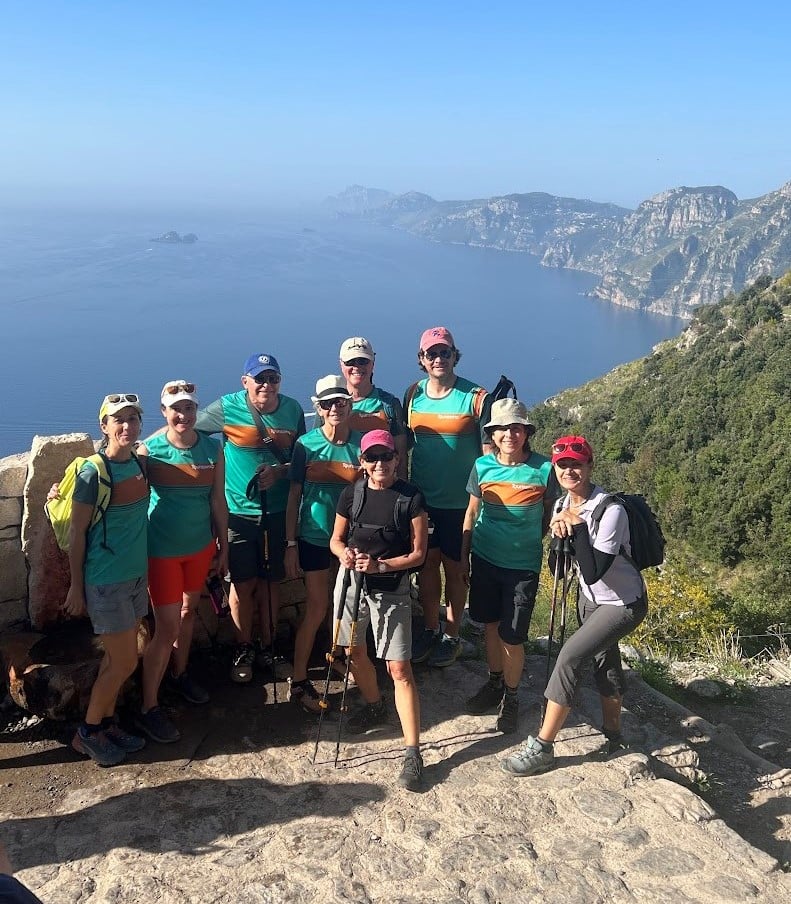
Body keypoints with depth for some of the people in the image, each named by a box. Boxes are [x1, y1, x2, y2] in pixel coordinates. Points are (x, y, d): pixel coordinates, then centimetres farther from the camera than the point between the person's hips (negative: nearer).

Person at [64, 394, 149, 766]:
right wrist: (76, 587, -8)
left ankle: (107, 721, 32)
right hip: (106, 581, -6)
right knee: (125, 661, 1)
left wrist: (145, 572, 14)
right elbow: (77, 533, -12)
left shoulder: (139, 463, 2)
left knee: (116, 657, 16)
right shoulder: (93, 473, -18)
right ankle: (87, 732, 20)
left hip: (136, 575, 6)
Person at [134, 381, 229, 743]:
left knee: (188, 609, 21)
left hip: (201, 545, 4)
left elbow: (218, 500, 2)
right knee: (167, 628, -3)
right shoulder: (149, 450, -14)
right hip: (162, 549, -4)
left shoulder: (212, 449, -4)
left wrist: (223, 545, 6)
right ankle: (148, 709, 11)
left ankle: (179, 674, 45)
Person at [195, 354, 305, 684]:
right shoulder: (227, 408, -9)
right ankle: (243, 649, 26)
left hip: (277, 511, 2)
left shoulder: (293, 409, -1)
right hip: (239, 511, -2)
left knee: (270, 581, 12)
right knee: (243, 583, 5)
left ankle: (267, 646, 31)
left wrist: (280, 471, -13)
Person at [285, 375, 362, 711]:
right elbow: (294, 495, -2)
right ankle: (298, 682, 11)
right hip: (314, 536, -2)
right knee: (316, 609, -1)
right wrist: (291, 544, -5)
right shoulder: (307, 444, -6)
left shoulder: (362, 444, -2)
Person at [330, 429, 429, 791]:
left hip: (391, 588, -4)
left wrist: (380, 565, -21)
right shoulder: (351, 494, 0)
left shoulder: (411, 498, -10)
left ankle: (413, 752, -4)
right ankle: (375, 708, 46)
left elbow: (418, 554, -8)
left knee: (399, 668, -8)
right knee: (354, 652, 19)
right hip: (352, 581, 5)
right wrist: (344, 553, -14)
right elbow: (336, 539, 9)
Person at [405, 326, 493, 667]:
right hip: (421, 498, 4)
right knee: (426, 564, 14)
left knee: (454, 568, 9)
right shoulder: (413, 395, 2)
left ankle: (452, 636, 26)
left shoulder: (476, 398, -10)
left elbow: (489, 450, -8)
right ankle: (430, 629, 32)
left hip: (460, 501, -3)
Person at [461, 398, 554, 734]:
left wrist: (532, 541, 1)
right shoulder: (483, 466, -5)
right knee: (491, 625, 16)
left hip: (522, 564, -3)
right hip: (484, 558, 3)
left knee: (512, 636, 0)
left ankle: (511, 697, 24)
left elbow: (550, 512, 3)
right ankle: (495, 684, 39)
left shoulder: (543, 468, -13)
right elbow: (472, 512, 6)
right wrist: (464, 557, 8)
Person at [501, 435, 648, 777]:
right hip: (590, 598, 7)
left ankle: (542, 748, -7)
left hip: (624, 603, -7)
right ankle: (613, 736, 40)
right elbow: (556, 567, -1)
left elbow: (593, 572, -31)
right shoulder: (562, 506, -5)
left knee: (570, 656, -16)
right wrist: (558, 532, -19)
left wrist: (577, 527, -30)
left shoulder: (611, 511, -27)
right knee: (604, 664, 19)